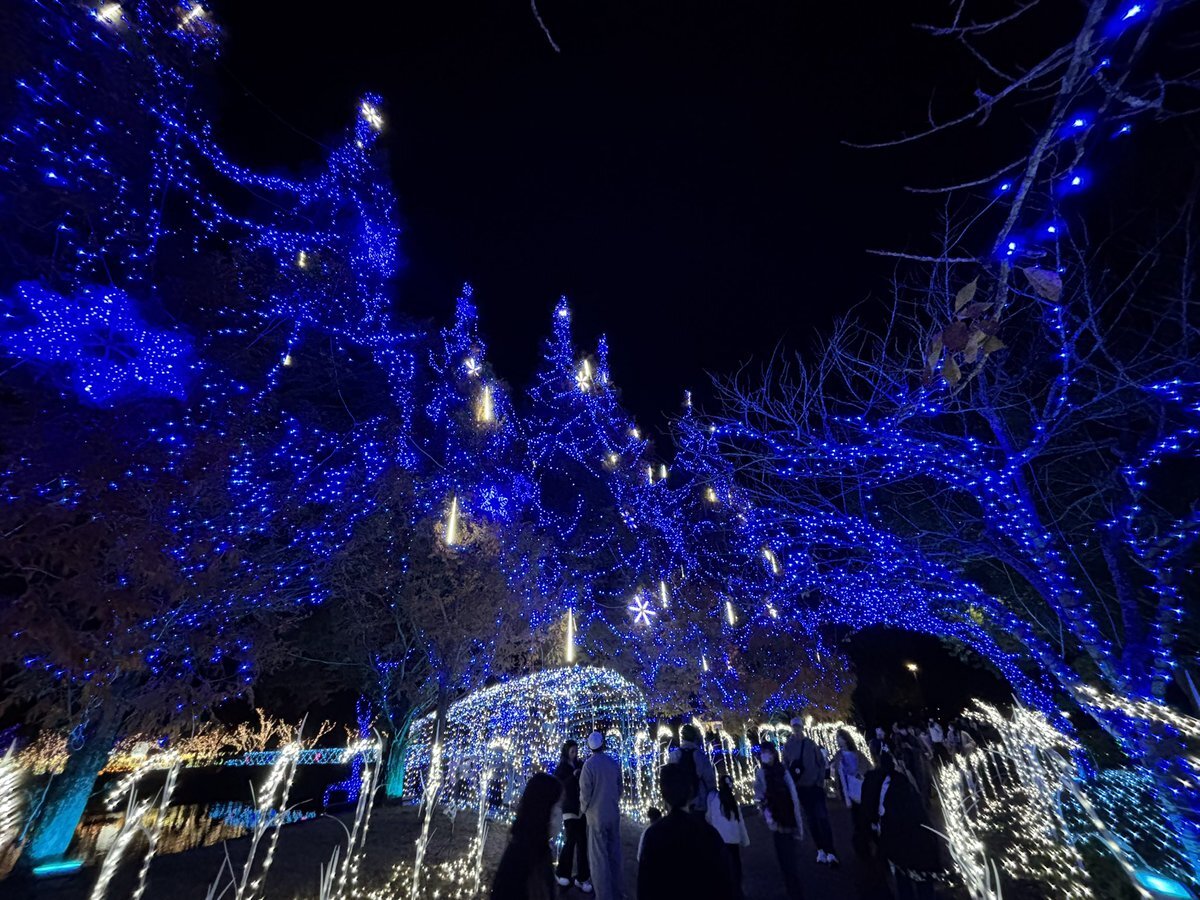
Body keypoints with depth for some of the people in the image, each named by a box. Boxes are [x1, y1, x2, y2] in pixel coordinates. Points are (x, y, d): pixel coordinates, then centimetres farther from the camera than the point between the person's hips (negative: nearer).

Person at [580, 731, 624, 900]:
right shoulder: (614, 763, -2)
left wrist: (583, 809, 5)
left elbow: (585, 792, -13)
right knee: (614, 854, 18)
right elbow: (619, 788, 7)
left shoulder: (589, 764, -16)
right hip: (614, 814, 5)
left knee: (599, 857, 7)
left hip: (596, 815, -5)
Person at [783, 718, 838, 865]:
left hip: (816, 785, -1)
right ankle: (820, 850, 23)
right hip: (801, 787, 1)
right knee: (812, 820, 10)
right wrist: (791, 782, -9)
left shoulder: (811, 743, -3)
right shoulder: (787, 746, -4)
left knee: (822, 818, -4)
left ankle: (829, 852, 2)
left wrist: (821, 780, -8)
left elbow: (821, 762, 1)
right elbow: (785, 766, 1)